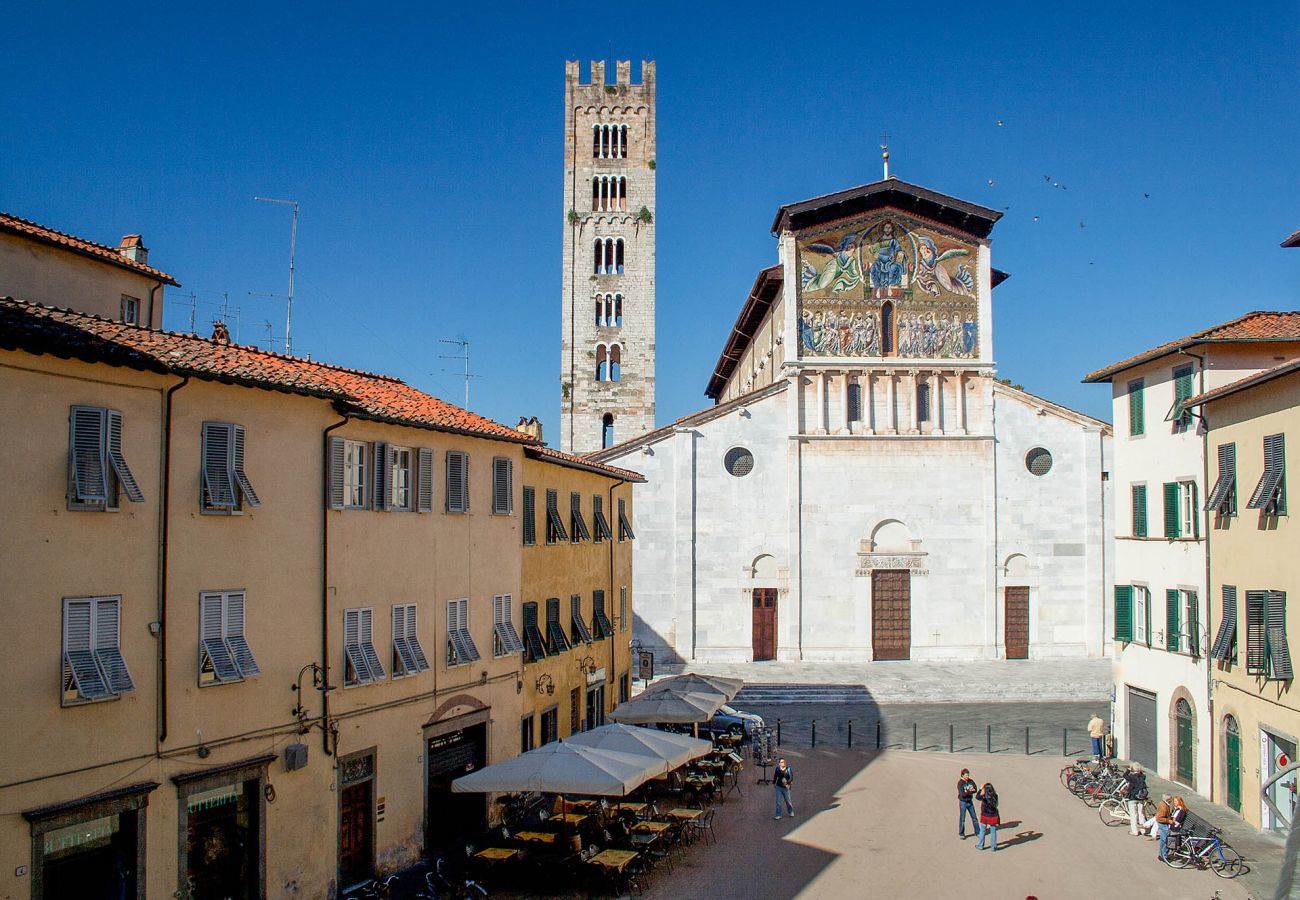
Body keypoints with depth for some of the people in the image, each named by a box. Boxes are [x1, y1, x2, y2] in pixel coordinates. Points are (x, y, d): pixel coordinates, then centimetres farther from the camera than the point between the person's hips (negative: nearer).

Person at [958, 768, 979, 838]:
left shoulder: (971, 781, -2)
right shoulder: (960, 783, -18)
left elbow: (975, 789, -10)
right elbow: (962, 794, -25)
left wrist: (967, 791, -26)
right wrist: (970, 791, -25)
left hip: (970, 802, 5)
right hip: (963, 802, -5)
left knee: (974, 817, 13)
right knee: (962, 819, 2)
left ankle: (977, 832, 27)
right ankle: (961, 834, 15)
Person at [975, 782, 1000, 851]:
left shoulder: (984, 797, -21)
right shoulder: (995, 796, -10)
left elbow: (977, 797, -5)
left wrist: (980, 789, 0)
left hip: (985, 816, -2)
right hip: (993, 816, 2)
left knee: (982, 831, 14)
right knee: (993, 832, 13)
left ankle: (980, 845, 25)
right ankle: (993, 847, 20)